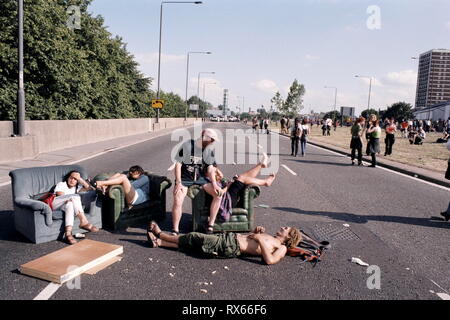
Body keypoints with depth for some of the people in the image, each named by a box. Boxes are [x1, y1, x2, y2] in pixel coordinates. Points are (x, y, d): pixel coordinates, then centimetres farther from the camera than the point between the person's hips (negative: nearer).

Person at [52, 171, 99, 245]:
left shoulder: (76, 187, 23)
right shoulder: (61, 185, 9)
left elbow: (89, 188, 6)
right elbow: (61, 195, -10)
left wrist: (80, 178, -1)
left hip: (65, 205, 4)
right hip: (55, 204, -4)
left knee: (70, 205, -36)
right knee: (75, 196, -28)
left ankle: (68, 234, -51)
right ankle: (83, 222, -38)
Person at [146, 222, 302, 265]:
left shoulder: (282, 248, -2)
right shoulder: (270, 237, 23)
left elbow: (269, 260, -23)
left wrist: (260, 239, -19)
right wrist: (257, 231, 12)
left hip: (231, 248, -8)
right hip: (229, 237, 8)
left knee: (195, 237, -3)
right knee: (191, 244, 5)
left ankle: (160, 235, 13)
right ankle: (158, 242, 13)